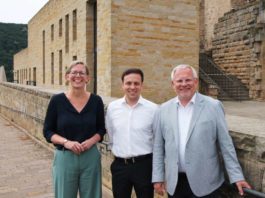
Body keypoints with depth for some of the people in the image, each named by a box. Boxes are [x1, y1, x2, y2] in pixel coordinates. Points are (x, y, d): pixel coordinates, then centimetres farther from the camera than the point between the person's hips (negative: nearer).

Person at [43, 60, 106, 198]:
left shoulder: (96, 101, -2)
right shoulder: (57, 100, -6)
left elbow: (101, 129, 7)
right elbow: (47, 131, -1)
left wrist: (91, 141, -13)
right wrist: (66, 142, -17)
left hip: (90, 157, 1)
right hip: (64, 157, -1)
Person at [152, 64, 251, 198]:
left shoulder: (213, 106, -5)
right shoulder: (164, 110, 2)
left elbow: (226, 145, -4)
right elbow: (158, 147, 5)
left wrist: (237, 176, -4)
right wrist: (158, 177, 3)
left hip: (205, 183, -2)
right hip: (174, 183, 3)